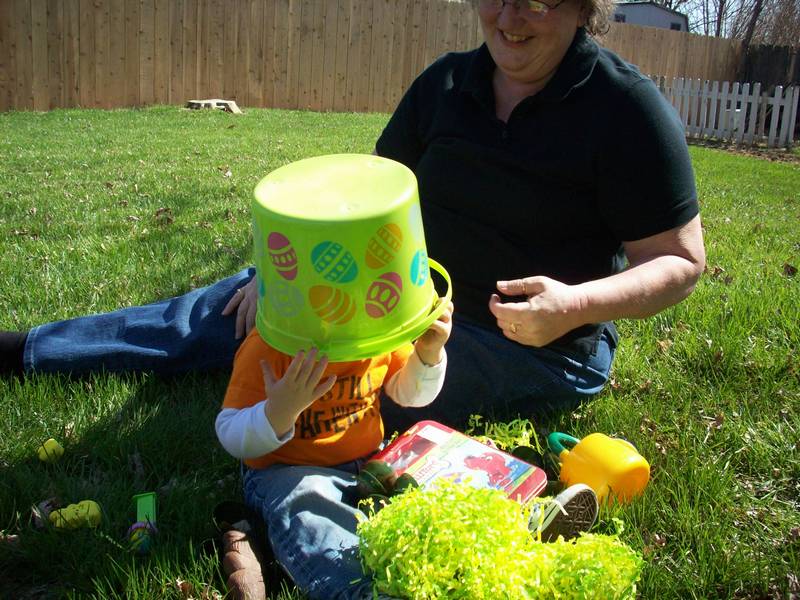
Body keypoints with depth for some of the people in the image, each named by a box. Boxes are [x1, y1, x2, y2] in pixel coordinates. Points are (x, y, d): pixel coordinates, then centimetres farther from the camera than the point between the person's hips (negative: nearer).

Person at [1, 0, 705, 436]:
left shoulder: (627, 108, -14)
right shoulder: (446, 83, 2)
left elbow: (680, 261, -13)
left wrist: (576, 304, -31)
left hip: (539, 346, -5)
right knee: (248, 303, 2)